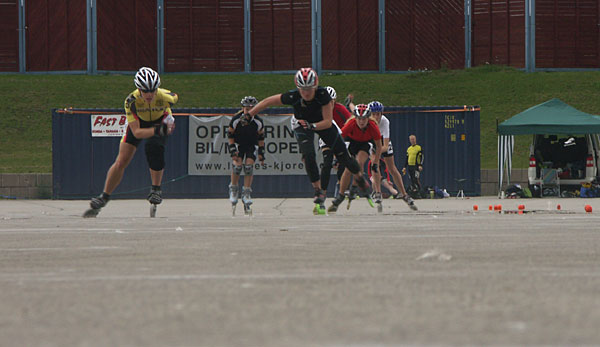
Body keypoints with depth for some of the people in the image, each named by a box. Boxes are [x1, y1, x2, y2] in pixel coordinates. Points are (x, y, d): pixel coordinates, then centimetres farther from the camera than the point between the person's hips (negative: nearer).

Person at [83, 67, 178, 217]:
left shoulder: (165, 96, -36)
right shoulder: (131, 100, -37)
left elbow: (175, 98, -7)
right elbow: (136, 132, -38)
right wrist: (157, 131, -51)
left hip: (159, 121, 0)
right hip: (138, 122, 0)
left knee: (154, 147, -30)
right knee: (121, 161, -6)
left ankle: (156, 189, -11)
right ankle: (104, 198, 9)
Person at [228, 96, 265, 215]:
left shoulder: (258, 122, -20)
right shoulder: (236, 120, -24)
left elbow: (261, 137, -5)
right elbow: (230, 135, -10)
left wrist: (261, 153, -2)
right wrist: (232, 150, -15)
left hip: (252, 145, 1)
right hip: (238, 144, -1)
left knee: (249, 165, -15)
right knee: (237, 163, -20)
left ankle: (246, 194, -8)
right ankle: (233, 189, 0)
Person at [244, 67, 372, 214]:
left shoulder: (323, 94, -35)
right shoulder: (292, 96, -34)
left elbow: (328, 121, -30)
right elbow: (268, 101, -20)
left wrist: (312, 126, -46)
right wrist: (248, 115, -16)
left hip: (322, 123, 1)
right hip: (302, 125, 0)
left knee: (341, 153, 5)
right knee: (309, 156, -21)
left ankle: (360, 177, 34)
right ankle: (319, 193, -8)